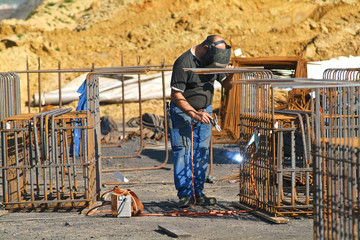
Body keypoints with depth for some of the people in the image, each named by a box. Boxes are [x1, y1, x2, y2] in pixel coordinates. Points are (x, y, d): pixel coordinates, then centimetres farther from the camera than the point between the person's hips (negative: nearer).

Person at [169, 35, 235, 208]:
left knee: (201, 153, 1)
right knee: (182, 152, -10)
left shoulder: (213, 61, 1)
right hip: (183, 112, -6)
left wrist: (230, 77, -13)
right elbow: (176, 95, -21)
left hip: (205, 111, 6)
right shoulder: (184, 63, -20)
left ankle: (198, 193, 4)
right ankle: (185, 194, -8)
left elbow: (227, 86, 11)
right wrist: (195, 115, -28)